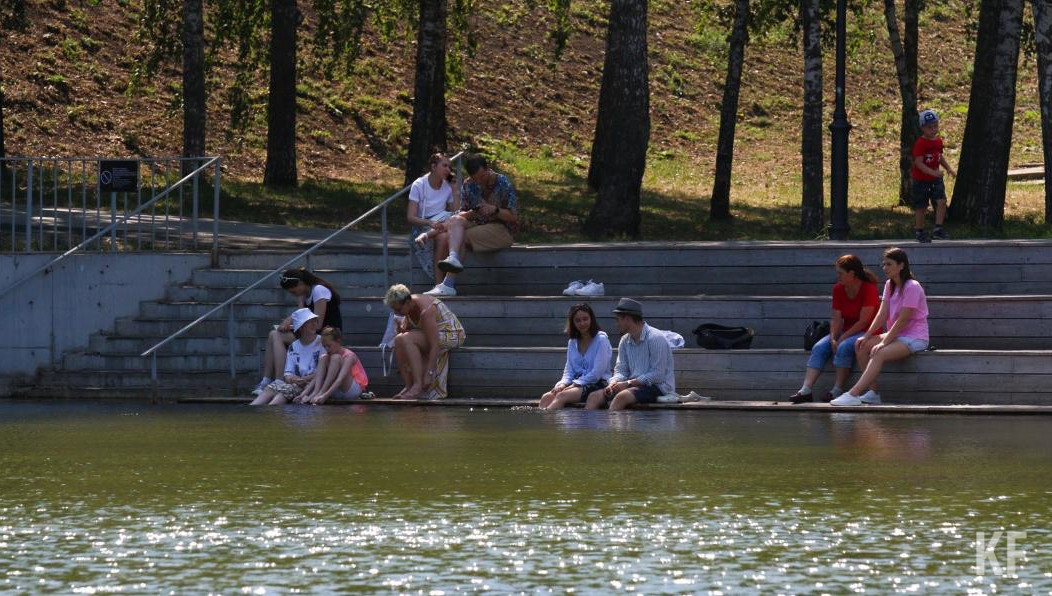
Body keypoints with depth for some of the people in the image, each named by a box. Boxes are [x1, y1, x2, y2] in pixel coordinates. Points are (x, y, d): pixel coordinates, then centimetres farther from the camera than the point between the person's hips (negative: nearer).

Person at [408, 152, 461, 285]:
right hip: (421, 227, -4)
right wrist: (430, 223, -30)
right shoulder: (419, 185, -3)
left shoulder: (448, 187, 10)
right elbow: (410, 217, -12)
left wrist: (456, 193, -3)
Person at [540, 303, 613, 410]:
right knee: (547, 397, -22)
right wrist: (563, 384, -7)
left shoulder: (601, 339, -4)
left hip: (597, 385, -6)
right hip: (577, 384, 6)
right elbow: (569, 371, 15)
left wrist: (574, 385, -15)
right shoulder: (572, 342, 17)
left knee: (562, 396, -32)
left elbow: (597, 373, -11)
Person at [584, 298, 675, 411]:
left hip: (659, 387, -8)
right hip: (635, 385, 8)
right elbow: (620, 370, 12)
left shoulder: (655, 338, -13)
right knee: (594, 396, -10)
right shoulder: (625, 341, 13)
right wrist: (613, 383, -11)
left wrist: (628, 383, -18)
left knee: (622, 397, -35)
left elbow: (658, 375, -18)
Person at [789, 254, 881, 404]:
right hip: (846, 333, 6)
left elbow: (863, 321, -20)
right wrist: (833, 339, -17)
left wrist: (842, 338, -20)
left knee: (844, 347, -35)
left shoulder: (869, 289, -16)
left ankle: (837, 390, -29)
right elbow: (836, 318, 0)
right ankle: (806, 390, -28)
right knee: (819, 348, -17)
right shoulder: (838, 289, 3)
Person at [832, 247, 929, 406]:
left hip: (915, 338, -9)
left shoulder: (912, 287, -15)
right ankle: (872, 392, -14)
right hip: (896, 334, 9)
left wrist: (884, 343, -22)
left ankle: (852, 394, -40)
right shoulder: (889, 285, 12)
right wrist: (867, 336, -7)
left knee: (879, 354, -32)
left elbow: (903, 320, -19)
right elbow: (882, 315, 6)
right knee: (861, 345, -11)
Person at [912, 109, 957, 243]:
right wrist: (932, 172, -35)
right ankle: (920, 233, 18)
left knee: (941, 201, -11)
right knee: (921, 207, 4)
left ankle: (938, 229, -5)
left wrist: (949, 169, 8)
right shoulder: (920, 143, -19)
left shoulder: (938, 141, 4)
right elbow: (918, 163, -24)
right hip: (921, 180, -5)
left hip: (936, 179, 5)